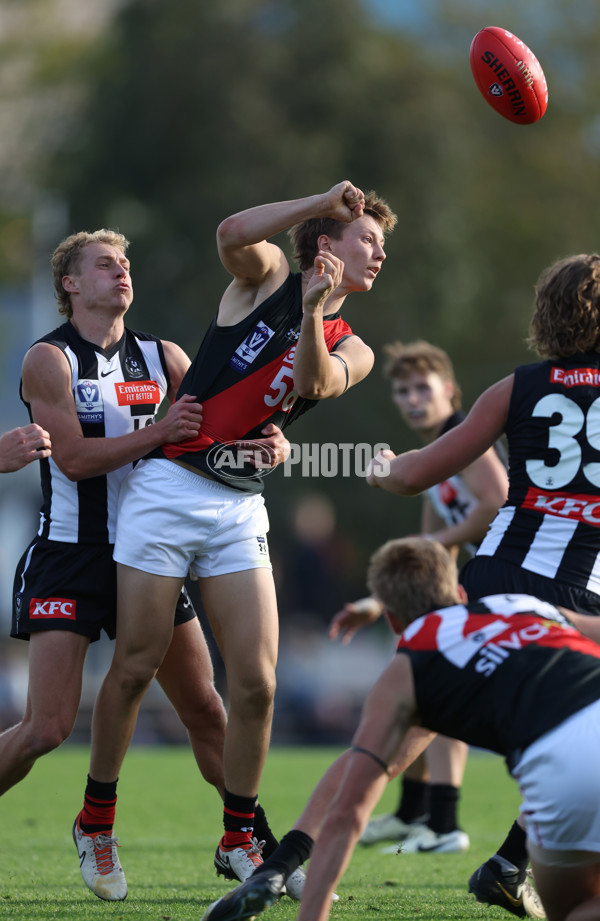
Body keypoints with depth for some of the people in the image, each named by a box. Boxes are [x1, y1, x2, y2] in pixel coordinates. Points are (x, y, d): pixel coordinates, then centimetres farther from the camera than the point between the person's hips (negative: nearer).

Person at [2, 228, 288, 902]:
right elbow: (75, 458, -15)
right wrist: (157, 432, -26)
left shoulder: (161, 358, 9)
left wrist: (267, 441, -11)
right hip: (70, 558, -5)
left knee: (205, 711, 5)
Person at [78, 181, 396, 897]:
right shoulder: (266, 277, 3)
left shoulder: (350, 349, 11)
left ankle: (238, 840, 8)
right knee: (135, 666, -1)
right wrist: (327, 198, -17)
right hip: (167, 485, -4)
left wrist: (312, 316, -29)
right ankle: (97, 816, 16)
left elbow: (315, 383, -12)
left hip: (240, 508, 4)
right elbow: (233, 233, -20)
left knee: (255, 681, -6)